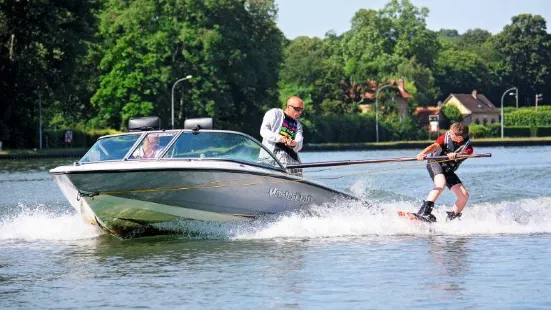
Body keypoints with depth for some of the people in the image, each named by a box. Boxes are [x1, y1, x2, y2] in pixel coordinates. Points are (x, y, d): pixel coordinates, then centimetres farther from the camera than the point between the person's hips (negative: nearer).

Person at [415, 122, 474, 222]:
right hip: (435, 163, -4)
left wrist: (455, 155, -61)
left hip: (448, 171, 4)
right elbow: (435, 146, -28)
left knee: (464, 195, -5)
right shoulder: (446, 137, -15)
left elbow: (464, 153, -37)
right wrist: (423, 153, -48)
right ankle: (424, 211, -43)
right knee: (441, 184, -34)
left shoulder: (467, 146, -15)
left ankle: (451, 219, 10)